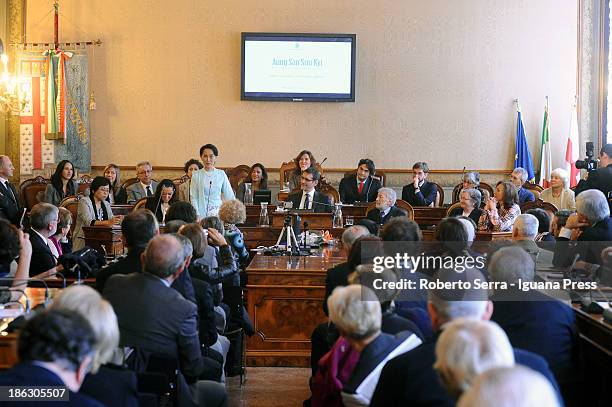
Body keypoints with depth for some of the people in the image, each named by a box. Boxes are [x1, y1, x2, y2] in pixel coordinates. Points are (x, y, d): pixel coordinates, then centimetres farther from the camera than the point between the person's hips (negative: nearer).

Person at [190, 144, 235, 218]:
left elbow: (229, 196, 10)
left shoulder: (221, 174, 6)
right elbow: (194, 198, 2)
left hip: (218, 214, 1)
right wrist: (197, 215, -7)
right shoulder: (196, 175, 3)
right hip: (202, 214, -1)